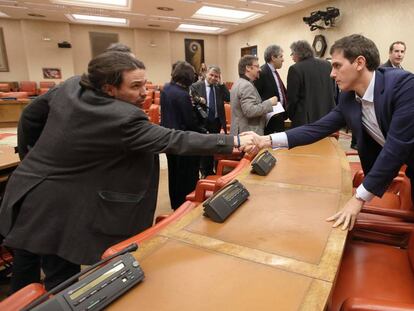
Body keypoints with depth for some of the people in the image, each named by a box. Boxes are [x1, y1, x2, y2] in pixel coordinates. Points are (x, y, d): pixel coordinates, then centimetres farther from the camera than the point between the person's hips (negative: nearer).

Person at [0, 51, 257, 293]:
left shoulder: (71, 86, -3)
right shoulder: (122, 118, -28)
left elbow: (30, 116, 9)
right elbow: (173, 140, -27)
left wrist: (31, 154, 24)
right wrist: (233, 142, -22)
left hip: (25, 193, 8)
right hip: (55, 210, -8)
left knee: (25, 279, 27)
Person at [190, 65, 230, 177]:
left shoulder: (220, 87, 5)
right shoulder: (196, 86, -4)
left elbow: (229, 98, -8)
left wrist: (221, 84, -9)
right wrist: (198, 101, -27)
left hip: (217, 122, 3)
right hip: (203, 122, -2)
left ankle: (211, 171, 29)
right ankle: (205, 173, 25)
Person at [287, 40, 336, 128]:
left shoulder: (295, 69, -11)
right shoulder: (327, 65, 7)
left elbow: (292, 98, -9)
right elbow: (333, 91, 12)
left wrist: (291, 116, 7)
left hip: (305, 119, -5)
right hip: (327, 117, 6)